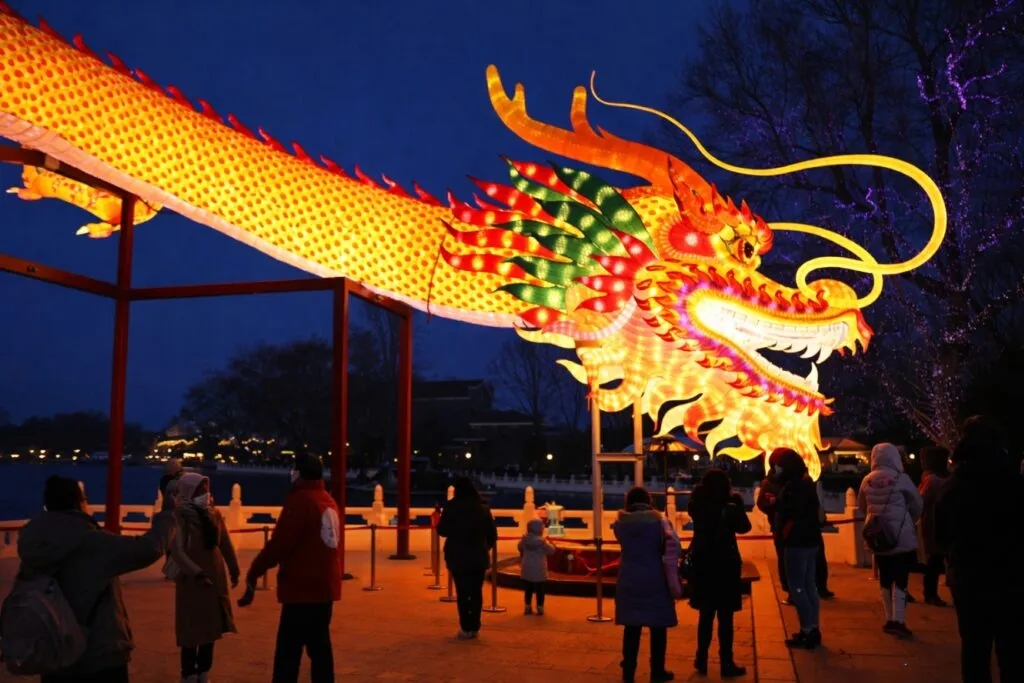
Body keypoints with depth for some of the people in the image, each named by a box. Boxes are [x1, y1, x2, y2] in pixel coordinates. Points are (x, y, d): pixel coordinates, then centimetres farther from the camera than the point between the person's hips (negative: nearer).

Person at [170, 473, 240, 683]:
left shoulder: (214, 514, 6)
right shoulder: (180, 516, -12)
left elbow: (225, 544, 14)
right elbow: (177, 551, -19)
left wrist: (233, 569, 18)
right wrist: (197, 573, -25)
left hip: (216, 579, 6)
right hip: (192, 581, -6)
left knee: (211, 630, 14)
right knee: (192, 633, 1)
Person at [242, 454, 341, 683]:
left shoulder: (299, 501, -13)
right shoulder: (329, 501, 12)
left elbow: (279, 544, -16)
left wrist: (253, 573, -7)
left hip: (302, 589, -8)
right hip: (325, 586, 8)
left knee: (288, 651, -4)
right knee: (320, 646, 14)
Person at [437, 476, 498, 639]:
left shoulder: (451, 507, -9)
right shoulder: (483, 507, 2)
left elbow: (442, 531, -1)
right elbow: (492, 533, 5)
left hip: (458, 557, -3)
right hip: (479, 557, 3)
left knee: (462, 592, 2)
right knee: (476, 592, 10)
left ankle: (466, 629, 0)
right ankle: (475, 628, 12)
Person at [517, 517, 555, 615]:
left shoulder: (524, 539, -2)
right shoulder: (541, 541, -18)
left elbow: (520, 548, 17)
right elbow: (551, 551, -9)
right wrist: (548, 544, 10)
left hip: (527, 569, 4)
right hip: (539, 570, -4)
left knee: (528, 589, 13)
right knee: (540, 590, 6)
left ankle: (528, 607, 17)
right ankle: (540, 608, 9)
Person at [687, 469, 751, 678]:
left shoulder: (698, 507, -4)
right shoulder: (728, 509, -17)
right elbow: (744, 527, -2)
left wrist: (732, 504, 12)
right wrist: (739, 504, 3)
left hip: (702, 564, 5)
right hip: (724, 565, -5)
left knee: (706, 614, 16)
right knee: (725, 617, 3)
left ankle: (702, 660, 22)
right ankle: (726, 663, 8)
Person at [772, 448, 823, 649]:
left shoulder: (793, 486, -18)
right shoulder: (806, 482, 13)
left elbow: (791, 515, -24)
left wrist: (781, 533, -10)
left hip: (797, 542, -10)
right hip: (810, 540, 10)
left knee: (797, 588, -4)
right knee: (809, 586, 14)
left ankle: (807, 632, -1)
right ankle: (813, 629, 20)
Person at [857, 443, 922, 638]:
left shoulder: (867, 481, 0)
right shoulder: (901, 479, -11)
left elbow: (862, 507, 12)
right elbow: (917, 505, -1)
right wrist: (910, 522, 16)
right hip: (901, 536, -4)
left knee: (885, 578, 12)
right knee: (900, 578, -2)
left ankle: (890, 620, 18)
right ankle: (898, 621, -6)